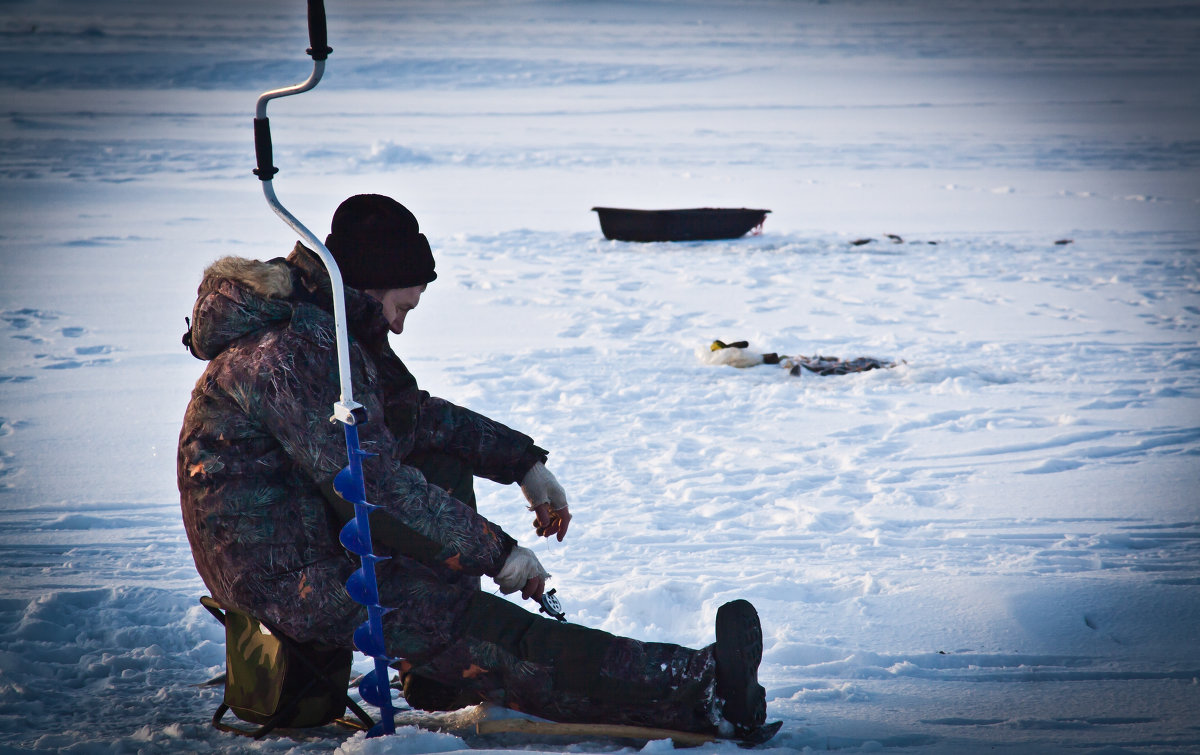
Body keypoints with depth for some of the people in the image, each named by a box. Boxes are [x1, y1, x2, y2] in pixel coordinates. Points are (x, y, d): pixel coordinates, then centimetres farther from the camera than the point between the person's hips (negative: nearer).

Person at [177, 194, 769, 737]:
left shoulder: (320, 326, 11)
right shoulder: (291, 352, -23)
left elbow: (409, 413, 20)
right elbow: (377, 487, -26)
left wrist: (522, 461, 12)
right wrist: (495, 551, -19)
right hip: (285, 575, -11)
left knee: (446, 461, 16)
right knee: (485, 628, -19)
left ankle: (440, 674, 7)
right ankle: (702, 696, -25)